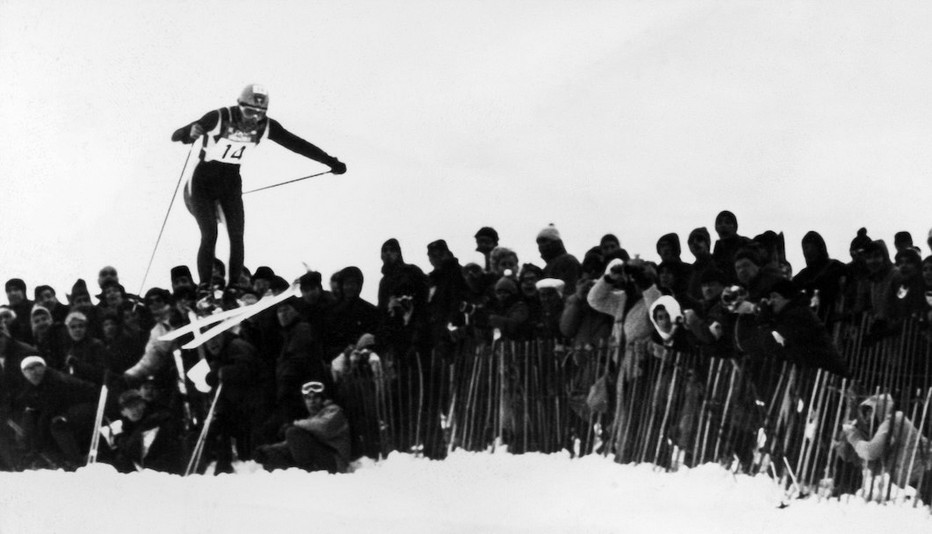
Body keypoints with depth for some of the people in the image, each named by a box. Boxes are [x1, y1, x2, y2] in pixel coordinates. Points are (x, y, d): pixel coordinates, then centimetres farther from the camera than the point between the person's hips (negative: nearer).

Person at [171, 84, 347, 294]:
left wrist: (331, 162, -5)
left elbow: (297, 144, -5)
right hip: (204, 182, -4)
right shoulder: (219, 119, -26)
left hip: (231, 184, 4)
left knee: (237, 237, -6)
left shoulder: (265, 126, -13)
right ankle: (204, 288, -9)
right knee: (209, 235, -16)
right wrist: (191, 132, -51)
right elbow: (176, 136, -27)